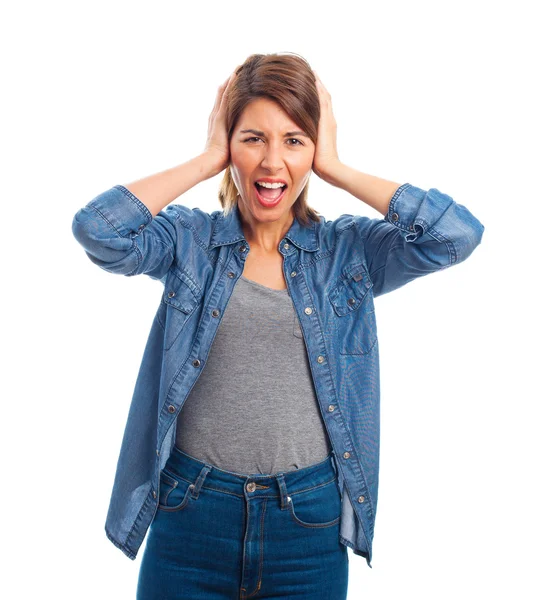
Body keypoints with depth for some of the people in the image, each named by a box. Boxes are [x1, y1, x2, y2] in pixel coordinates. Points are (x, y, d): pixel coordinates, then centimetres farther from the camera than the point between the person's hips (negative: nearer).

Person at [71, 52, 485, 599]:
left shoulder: (349, 250, 0)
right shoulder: (189, 239, -1)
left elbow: (459, 232, -13)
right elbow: (96, 229, -17)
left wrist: (335, 168, -8)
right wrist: (207, 160, -10)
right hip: (191, 513, 0)